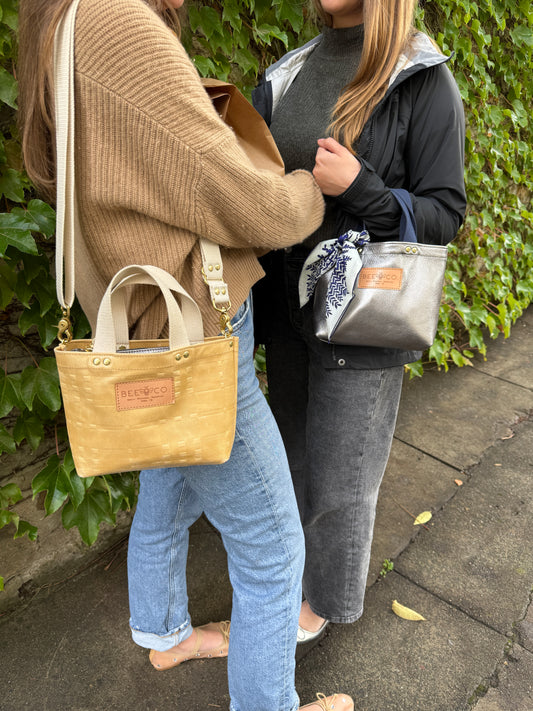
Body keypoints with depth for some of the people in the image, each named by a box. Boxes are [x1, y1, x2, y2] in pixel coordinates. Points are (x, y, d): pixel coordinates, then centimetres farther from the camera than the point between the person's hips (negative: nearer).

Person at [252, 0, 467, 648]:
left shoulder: (423, 81, -9)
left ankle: (325, 599, 35)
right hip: (288, 304, 6)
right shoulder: (287, 75, 8)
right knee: (296, 452, 20)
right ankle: (298, 563, 47)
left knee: (338, 472, 8)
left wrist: (358, 186, -24)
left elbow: (443, 215, -9)